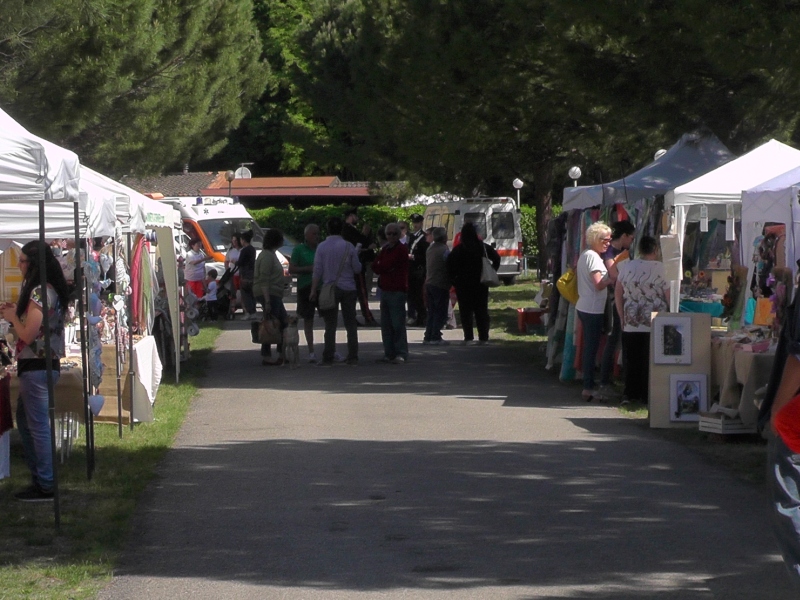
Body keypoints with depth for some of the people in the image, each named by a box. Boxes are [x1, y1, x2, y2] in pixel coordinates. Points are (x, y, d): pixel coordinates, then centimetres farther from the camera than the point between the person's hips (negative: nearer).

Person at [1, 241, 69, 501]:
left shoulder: (38, 292, -18)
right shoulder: (53, 289, 11)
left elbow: (28, 335, -19)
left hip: (36, 367, -10)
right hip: (47, 364, 10)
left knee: (38, 426, -3)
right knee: (24, 420, 19)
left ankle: (45, 487, 2)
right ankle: (40, 476, 25)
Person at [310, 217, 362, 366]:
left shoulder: (322, 247, -5)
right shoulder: (348, 247, -3)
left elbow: (317, 270, -6)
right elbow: (357, 268, 1)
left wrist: (313, 290, -1)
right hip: (348, 288, 1)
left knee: (330, 325, 2)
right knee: (350, 324, 8)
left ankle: (328, 358, -2)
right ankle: (353, 357, 7)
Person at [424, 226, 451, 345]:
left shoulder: (430, 248, 11)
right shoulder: (444, 250, -13)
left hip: (429, 283, 8)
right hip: (440, 285, -8)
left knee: (432, 312, 13)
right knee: (441, 313, -3)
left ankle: (428, 337, 11)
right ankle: (435, 337, -6)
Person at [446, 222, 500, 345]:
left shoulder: (458, 249, -9)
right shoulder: (483, 247, 1)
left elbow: (450, 266, -16)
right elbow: (496, 258, 5)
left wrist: (454, 279, -4)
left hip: (464, 284, -3)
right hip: (480, 283, 3)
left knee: (466, 311, 3)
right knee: (482, 310, 9)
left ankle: (468, 337, -3)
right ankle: (484, 337, 6)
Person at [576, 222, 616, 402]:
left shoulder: (584, 255, 16)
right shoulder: (593, 257, -15)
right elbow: (599, 284, -22)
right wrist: (611, 280, -4)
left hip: (584, 307, 10)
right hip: (593, 309, -10)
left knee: (589, 347, 14)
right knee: (592, 348, -6)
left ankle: (588, 387, 19)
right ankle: (589, 388, -4)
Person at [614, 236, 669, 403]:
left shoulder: (627, 266, 2)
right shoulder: (661, 268, -9)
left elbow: (618, 293, 7)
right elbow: (668, 296, -6)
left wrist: (622, 317, 14)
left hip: (631, 324, 3)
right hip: (654, 325, -3)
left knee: (631, 360, 11)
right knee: (650, 361, 5)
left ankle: (630, 394, 12)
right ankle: (647, 395, 6)